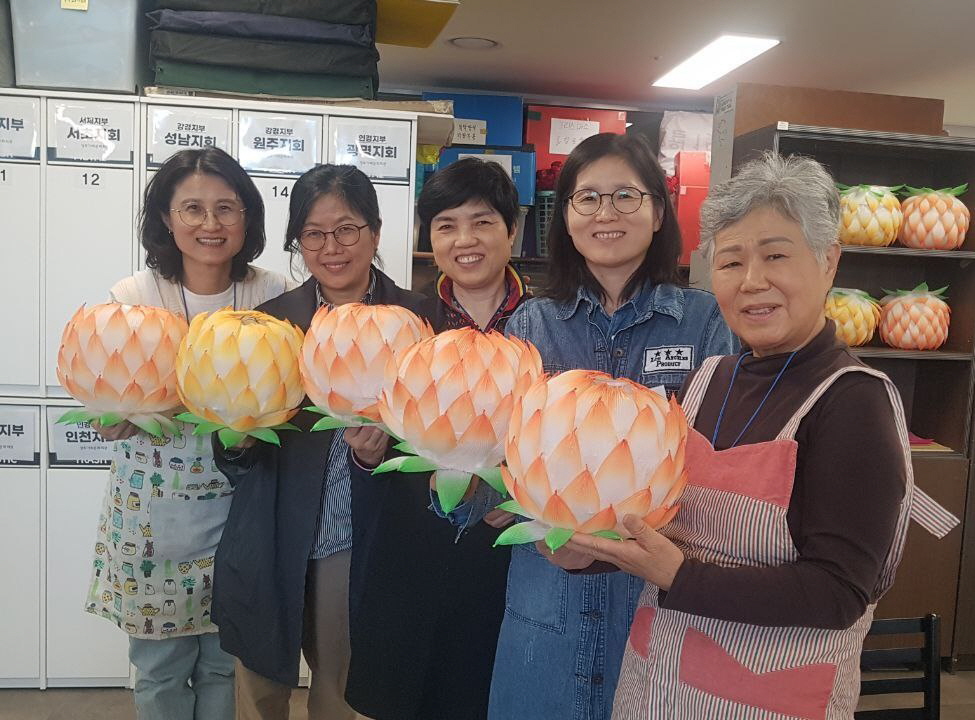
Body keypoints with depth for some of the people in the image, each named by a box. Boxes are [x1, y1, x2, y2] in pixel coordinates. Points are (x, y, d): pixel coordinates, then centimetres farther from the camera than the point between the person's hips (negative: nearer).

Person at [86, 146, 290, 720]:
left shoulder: (273, 294, -5)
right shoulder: (134, 296, -5)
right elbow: (109, 423, -3)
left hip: (241, 507, 0)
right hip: (154, 516, 0)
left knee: (227, 663, 16)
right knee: (161, 671, 15)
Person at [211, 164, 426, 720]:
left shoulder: (412, 319, -7)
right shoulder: (272, 319, -1)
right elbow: (237, 462, 1)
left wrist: (384, 442, -22)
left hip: (357, 541, -1)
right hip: (271, 543, 1)